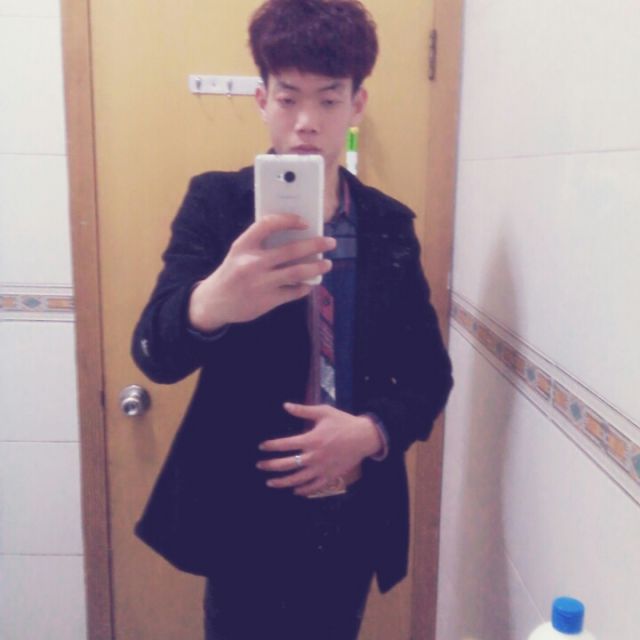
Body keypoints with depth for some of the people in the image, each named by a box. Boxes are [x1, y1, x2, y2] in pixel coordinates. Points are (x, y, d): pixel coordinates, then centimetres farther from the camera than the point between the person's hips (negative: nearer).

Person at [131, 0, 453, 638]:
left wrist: (371, 432, -16)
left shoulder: (391, 226, 0)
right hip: (245, 517, -2)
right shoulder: (216, 203, -8)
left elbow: (430, 374, 4)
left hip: (352, 518, 3)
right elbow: (154, 353, -21)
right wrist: (210, 303, -44)